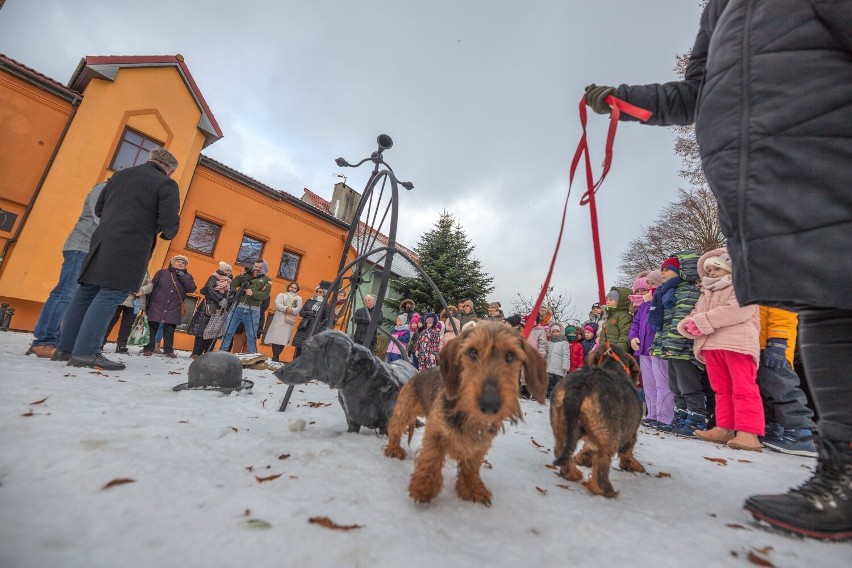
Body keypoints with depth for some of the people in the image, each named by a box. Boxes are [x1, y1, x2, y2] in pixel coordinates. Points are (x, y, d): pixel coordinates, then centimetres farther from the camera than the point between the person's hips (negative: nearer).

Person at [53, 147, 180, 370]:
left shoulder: (120, 175, 18)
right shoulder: (166, 184, -3)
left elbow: (98, 209, 23)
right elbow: (170, 222, -12)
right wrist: (167, 233, 9)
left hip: (102, 241, 7)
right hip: (130, 249, -7)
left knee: (86, 293, 12)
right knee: (109, 296, -7)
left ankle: (64, 348, 19)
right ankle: (86, 352, -9)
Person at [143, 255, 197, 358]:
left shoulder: (187, 277, 10)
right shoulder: (162, 272, 5)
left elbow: (192, 288, -9)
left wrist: (181, 274, -11)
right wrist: (147, 303, -3)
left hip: (173, 309, 1)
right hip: (157, 306, -1)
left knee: (170, 330, 4)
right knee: (152, 327, 2)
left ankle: (168, 350, 13)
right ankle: (148, 348, 14)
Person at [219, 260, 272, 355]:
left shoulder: (266, 280, 7)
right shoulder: (246, 275, 17)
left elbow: (265, 295, -8)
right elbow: (232, 286, 11)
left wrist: (253, 293, -23)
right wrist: (241, 276, -1)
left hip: (253, 311, -3)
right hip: (238, 307, 3)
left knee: (251, 336, 4)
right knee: (228, 331, 6)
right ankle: (222, 351, 18)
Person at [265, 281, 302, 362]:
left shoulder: (299, 298, 17)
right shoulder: (281, 295, 14)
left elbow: (299, 309, 3)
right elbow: (277, 304, -3)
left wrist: (292, 310, -18)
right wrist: (286, 308, -19)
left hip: (289, 321, 1)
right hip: (279, 320, -1)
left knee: (284, 340, -1)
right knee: (276, 338, -9)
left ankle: (276, 357, 12)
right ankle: (275, 357, -3)